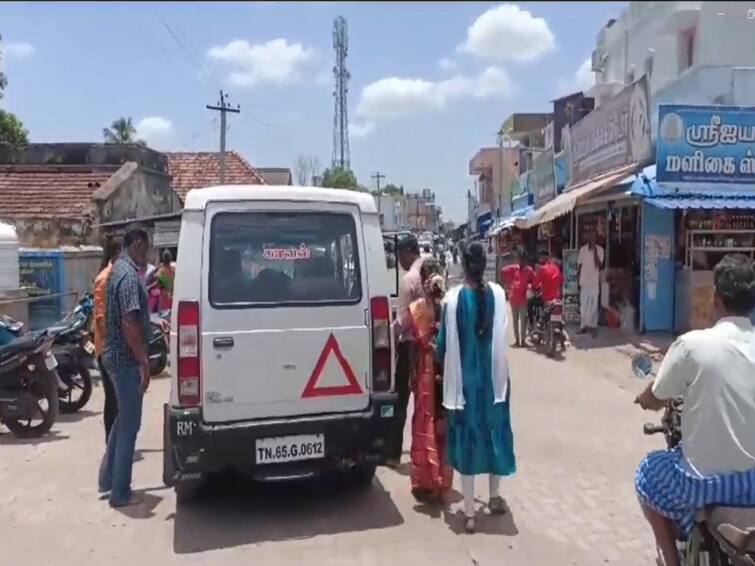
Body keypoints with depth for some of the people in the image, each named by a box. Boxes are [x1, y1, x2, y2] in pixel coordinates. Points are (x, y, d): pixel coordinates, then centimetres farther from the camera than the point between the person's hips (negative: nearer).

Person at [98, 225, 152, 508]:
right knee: (129, 425, -1)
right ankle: (120, 493, 8)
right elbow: (128, 323, -26)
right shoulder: (128, 274, -19)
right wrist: (143, 362, -25)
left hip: (117, 356, 10)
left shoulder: (120, 269, 13)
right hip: (126, 358, -10)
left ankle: (107, 480, 30)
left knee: (122, 420, 20)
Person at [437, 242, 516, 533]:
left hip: (464, 378, -2)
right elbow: (501, 335, -1)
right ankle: (494, 497, 35)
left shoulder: (452, 298, -14)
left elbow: (445, 342, -8)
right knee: (494, 431, 19)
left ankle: (469, 513, 12)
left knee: (467, 437, 6)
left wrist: (440, 353, 13)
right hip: (493, 376, 2)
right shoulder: (497, 293, -7)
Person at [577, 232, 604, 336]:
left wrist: (595, 251, -18)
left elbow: (599, 266, -11)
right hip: (584, 281, 2)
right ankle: (583, 325, 11)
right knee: (583, 305, 5)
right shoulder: (582, 249, 5)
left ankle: (592, 325, 4)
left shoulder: (599, 249, -3)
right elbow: (579, 265, 9)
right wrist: (578, 279, 6)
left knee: (594, 305, -2)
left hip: (594, 281, -2)